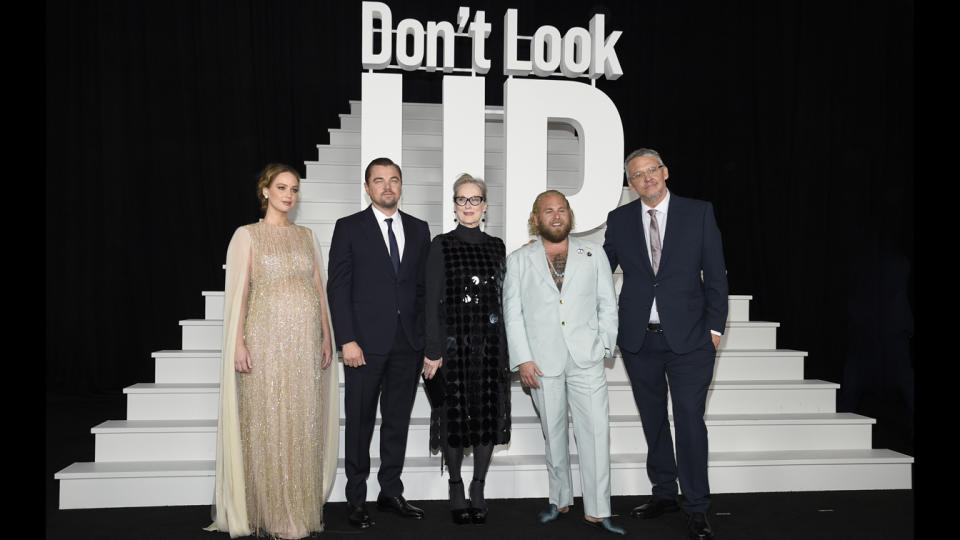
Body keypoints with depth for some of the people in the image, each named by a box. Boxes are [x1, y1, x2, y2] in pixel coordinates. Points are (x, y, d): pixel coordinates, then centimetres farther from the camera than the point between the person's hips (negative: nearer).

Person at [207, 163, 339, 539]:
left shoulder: (307, 236, 14)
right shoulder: (247, 236, 2)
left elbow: (319, 289, 13)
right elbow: (238, 292, -3)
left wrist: (326, 336, 6)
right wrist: (238, 343, -11)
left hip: (306, 340, 4)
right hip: (267, 338, -4)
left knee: (304, 423, 5)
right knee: (267, 423, -1)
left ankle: (302, 509, 16)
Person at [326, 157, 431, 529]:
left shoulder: (418, 229, 12)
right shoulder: (349, 228, 1)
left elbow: (424, 286, 12)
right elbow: (338, 287, -4)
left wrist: (425, 336, 4)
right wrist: (347, 341, -12)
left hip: (408, 343, 4)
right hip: (366, 343, -3)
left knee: (398, 421, 11)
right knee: (360, 423, 4)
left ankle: (391, 492, 23)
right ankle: (356, 499, 16)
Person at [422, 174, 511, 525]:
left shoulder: (496, 246, 11)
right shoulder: (441, 245, 0)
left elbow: (502, 297, 12)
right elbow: (433, 302, -4)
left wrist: (505, 347, 7)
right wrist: (433, 351, -10)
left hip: (491, 343, 3)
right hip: (454, 342, -3)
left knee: (489, 415, 5)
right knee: (454, 416, 3)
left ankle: (478, 489, 19)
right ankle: (456, 487, 20)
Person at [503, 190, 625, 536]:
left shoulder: (594, 255, 11)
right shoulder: (519, 260, 8)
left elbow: (608, 303, 11)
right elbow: (512, 313, 4)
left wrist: (604, 345, 0)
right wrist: (522, 359, -4)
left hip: (586, 359, 0)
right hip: (543, 362, 0)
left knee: (596, 432, -6)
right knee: (553, 434, 9)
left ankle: (597, 511, 3)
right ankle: (560, 501, 25)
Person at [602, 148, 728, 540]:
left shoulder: (699, 213, 1)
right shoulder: (619, 220, 6)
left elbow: (715, 274, 1)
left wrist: (714, 328, -4)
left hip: (688, 338, -3)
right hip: (638, 338, 3)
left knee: (689, 420, -5)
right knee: (652, 419, 12)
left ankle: (696, 508, 7)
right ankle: (664, 493, 27)